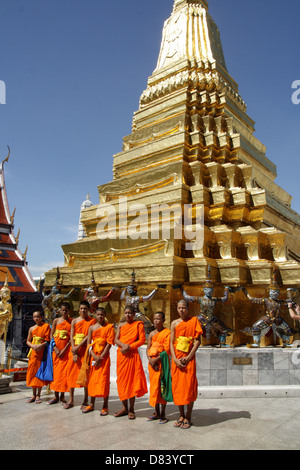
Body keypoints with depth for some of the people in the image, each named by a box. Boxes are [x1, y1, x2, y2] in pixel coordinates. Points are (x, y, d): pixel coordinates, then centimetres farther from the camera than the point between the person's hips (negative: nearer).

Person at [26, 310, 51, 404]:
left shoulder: (46, 326, -1)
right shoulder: (31, 328, 10)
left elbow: (48, 340, -4)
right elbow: (28, 341, 12)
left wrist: (41, 345, -19)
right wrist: (33, 346, -7)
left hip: (42, 352, -3)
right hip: (33, 352, 4)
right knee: (32, 371, 5)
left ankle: (38, 395, 9)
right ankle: (33, 394, 16)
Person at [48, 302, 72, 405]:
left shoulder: (72, 322, -1)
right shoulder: (56, 320, 6)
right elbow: (51, 335, 4)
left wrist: (64, 349, -14)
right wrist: (55, 348, -8)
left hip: (66, 349, -2)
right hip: (56, 349, 2)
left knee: (64, 372, -2)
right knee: (55, 370, 4)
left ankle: (62, 396, 9)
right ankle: (56, 396, 14)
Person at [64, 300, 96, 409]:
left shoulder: (92, 321, 0)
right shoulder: (74, 321, 9)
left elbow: (88, 336, -8)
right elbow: (71, 337, 2)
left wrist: (78, 347, -15)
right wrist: (74, 352, -8)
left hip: (85, 350, -3)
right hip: (74, 350, 3)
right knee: (71, 373, 3)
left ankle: (86, 400, 9)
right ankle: (71, 400, 13)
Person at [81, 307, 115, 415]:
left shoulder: (109, 327, -2)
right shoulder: (91, 328, 8)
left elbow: (109, 343, -8)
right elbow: (88, 344, 3)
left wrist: (101, 357, -13)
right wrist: (94, 356, -11)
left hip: (104, 357, -4)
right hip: (93, 357, 4)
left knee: (104, 380, -3)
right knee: (92, 379, 9)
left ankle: (105, 406, 7)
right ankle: (92, 404, 23)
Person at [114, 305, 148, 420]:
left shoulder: (138, 324, 3)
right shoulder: (121, 325, 12)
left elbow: (142, 339, -6)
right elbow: (116, 339, 3)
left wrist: (129, 347, -14)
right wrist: (123, 345, -17)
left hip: (132, 354, -3)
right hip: (121, 354, 3)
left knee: (132, 380, -2)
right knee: (122, 380, 6)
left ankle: (131, 409, 9)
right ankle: (124, 407, 17)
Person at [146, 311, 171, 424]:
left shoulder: (167, 332, -6)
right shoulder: (152, 334, 12)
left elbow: (167, 350, -12)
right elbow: (148, 348, 9)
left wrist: (156, 359, -15)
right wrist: (150, 360, -8)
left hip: (162, 362, -6)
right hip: (152, 363, 6)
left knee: (162, 387, -3)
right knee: (154, 386, 10)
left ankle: (163, 414, 6)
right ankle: (156, 412, 20)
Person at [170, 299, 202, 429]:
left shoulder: (194, 320, 0)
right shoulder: (174, 323, 7)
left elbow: (197, 341, -4)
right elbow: (171, 342, 4)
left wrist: (188, 357, -11)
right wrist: (175, 359, -9)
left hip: (189, 359, -3)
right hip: (176, 358, 3)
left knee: (189, 386, -1)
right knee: (177, 386, 6)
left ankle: (188, 418, 10)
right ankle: (181, 416, 19)